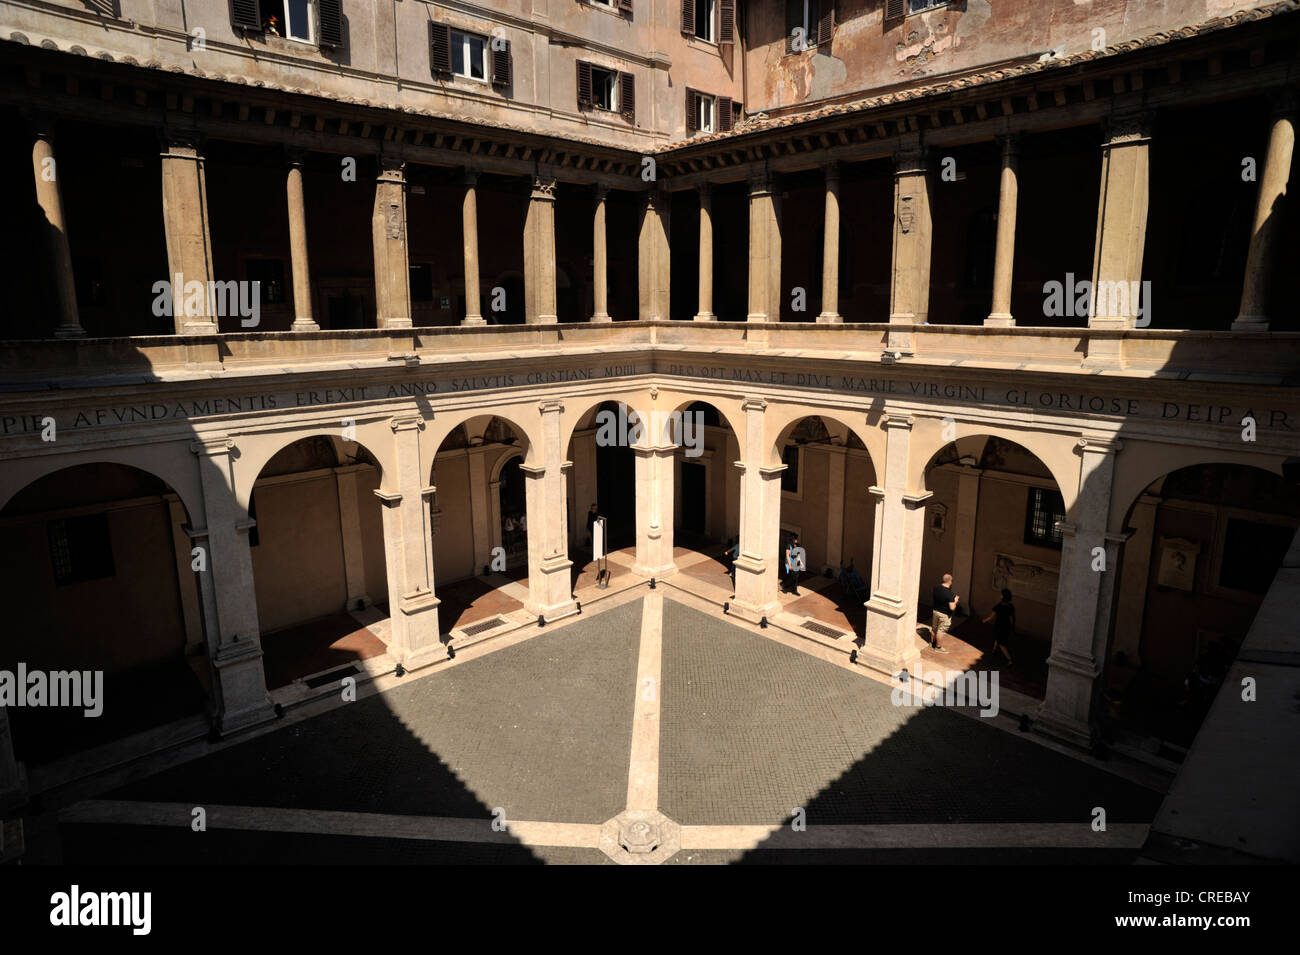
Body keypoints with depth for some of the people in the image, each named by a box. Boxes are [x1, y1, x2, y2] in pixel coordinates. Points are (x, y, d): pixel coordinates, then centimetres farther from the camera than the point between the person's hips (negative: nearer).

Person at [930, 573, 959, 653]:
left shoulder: (936, 588, -8)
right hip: (944, 615, -6)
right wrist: (955, 601, -11)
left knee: (934, 628, 23)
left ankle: (932, 642, 41)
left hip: (935, 611, 6)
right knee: (941, 631, 9)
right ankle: (938, 647, 23)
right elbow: (952, 608, -28)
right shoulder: (950, 594, -27)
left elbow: (932, 598, 7)